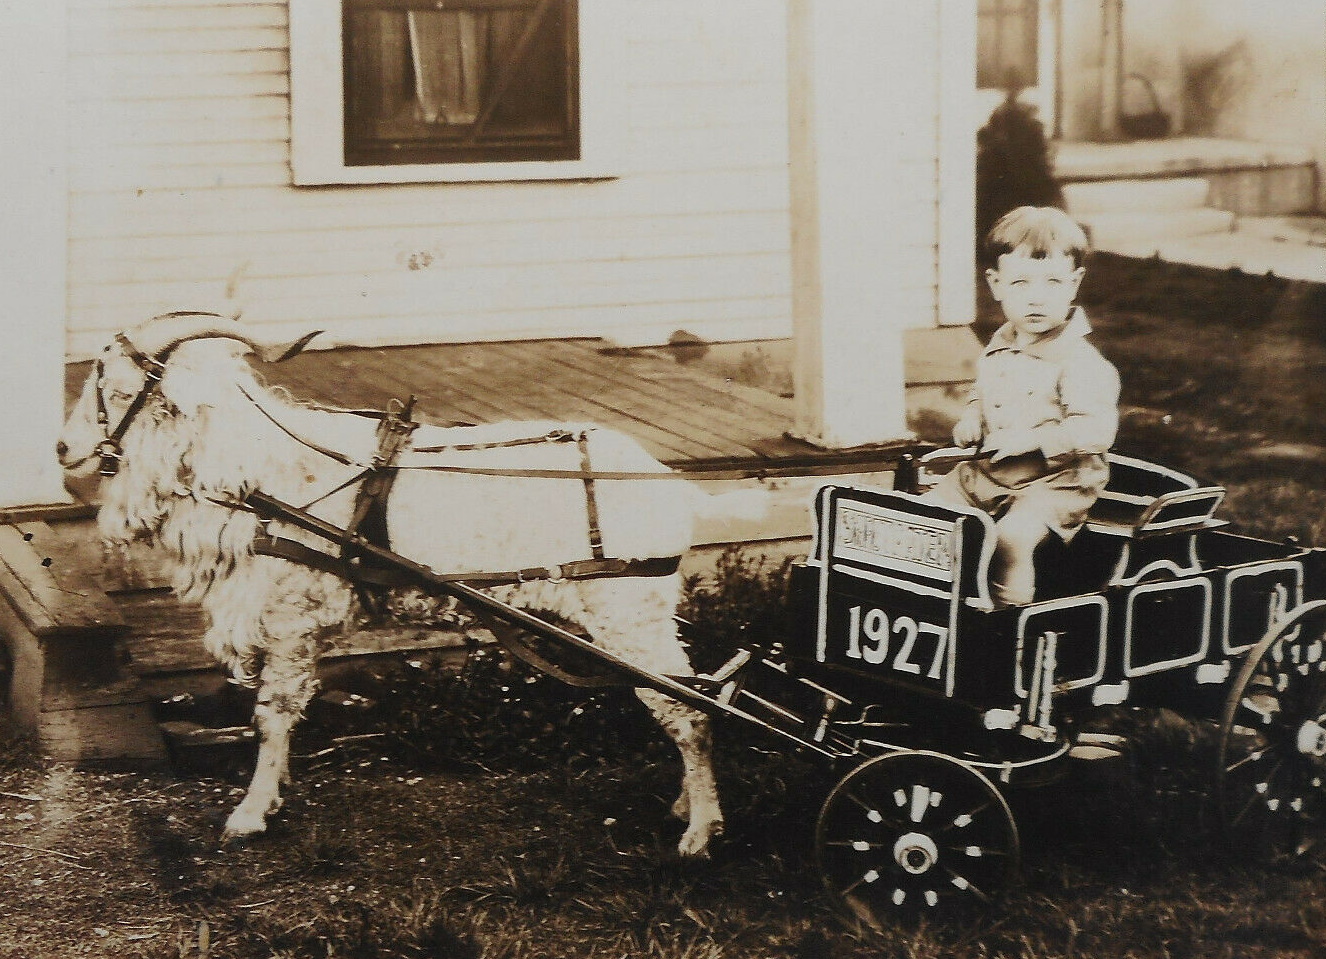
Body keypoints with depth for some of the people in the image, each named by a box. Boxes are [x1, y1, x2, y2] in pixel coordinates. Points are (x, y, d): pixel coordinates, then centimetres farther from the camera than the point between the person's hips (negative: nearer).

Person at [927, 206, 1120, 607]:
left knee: (1013, 537, -31)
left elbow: (1097, 429, -23)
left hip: (1055, 481, -8)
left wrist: (1032, 440, -26)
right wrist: (970, 419, 5)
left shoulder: (1078, 360, -16)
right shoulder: (998, 349, 9)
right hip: (987, 473, 8)